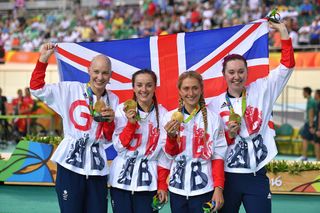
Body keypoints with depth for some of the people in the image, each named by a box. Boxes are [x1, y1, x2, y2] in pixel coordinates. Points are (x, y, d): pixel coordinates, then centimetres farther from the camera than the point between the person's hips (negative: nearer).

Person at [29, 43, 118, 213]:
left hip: (97, 167, 3)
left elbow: (110, 139, 10)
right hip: (70, 164, -3)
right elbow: (37, 88, -6)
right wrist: (43, 59, -12)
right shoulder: (71, 90, 1)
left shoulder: (113, 100, 10)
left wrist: (110, 120, -9)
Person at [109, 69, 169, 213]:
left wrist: (162, 185, 0)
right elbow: (119, 147, -3)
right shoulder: (123, 110, -1)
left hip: (148, 182, 0)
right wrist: (131, 123, -16)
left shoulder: (162, 114, 1)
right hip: (122, 178, 0)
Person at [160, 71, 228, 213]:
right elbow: (170, 154, 7)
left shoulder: (212, 118, -3)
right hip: (177, 188, 2)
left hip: (203, 189, -2)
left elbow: (218, 156, -3)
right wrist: (171, 136, -13)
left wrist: (219, 189, -9)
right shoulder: (170, 117, 2)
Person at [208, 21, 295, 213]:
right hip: (227, 177, 0)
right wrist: (229, 135, -15)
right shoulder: (215, 104, 3)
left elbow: (287, 66, -3)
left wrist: (284, 33, -9)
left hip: (257, 176, 0)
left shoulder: (260, 91, 3)